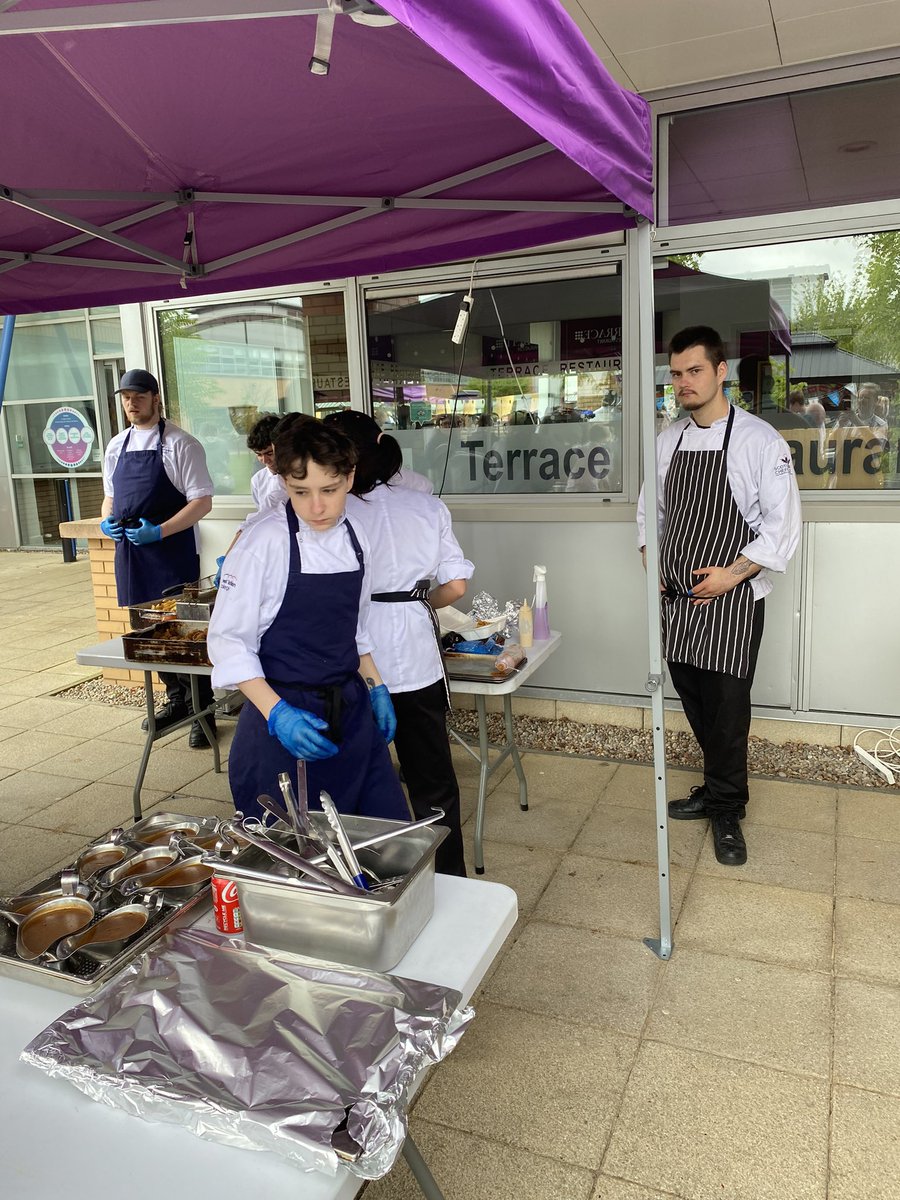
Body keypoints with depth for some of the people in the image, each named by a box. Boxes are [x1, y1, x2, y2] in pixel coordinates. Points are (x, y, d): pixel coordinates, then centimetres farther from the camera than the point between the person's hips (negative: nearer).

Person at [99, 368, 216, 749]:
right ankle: (176, 699, 31)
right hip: (129, 550, 7)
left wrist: (159, 531, -20)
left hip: (173, 551, -7)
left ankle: (202, 712, 7)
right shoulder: (116, 446, 13)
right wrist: (107, 520, 1)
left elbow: (202, 502, -11)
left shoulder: (180, 444, -7)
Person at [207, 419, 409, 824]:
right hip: (284, 720, -6)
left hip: (350, 711, 6)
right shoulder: (265, 542, -17)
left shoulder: (354, 538, 2)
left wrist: (374, 688, 10)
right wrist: (277, 714, -22)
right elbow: (227, 640, -14)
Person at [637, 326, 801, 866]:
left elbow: (783, 523, -10)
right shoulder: (668, 440, 8)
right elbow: (652, 510, 18)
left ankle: (727, 811, 20)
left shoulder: (760, 440, -9)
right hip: (678, 598, 5)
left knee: (728, 709, 0)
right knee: (696, 701, 14)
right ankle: (718, 789, 34)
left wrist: (733, 573, -16)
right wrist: (650, 563, 6)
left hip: (732, 599, -5)